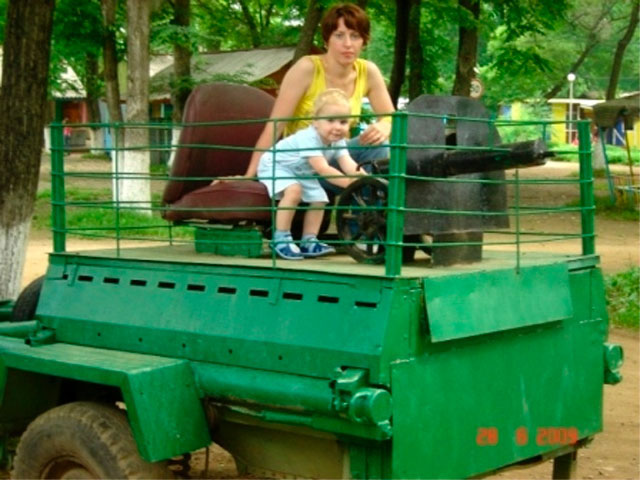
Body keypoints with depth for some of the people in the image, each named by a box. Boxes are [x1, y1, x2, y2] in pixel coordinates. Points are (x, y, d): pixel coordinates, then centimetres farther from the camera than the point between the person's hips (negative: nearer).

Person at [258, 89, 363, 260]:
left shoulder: (338, 143, -13)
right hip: (275, 166, -8)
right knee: (293, 191, -32)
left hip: (302, 174, 8)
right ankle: (280, 239, -23)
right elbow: (323, 169, -44)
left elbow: (348, 164, -26)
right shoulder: (308, 138, -37)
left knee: (319, 199, -3)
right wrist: (349, 182, -49)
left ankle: (308, 241, 6)